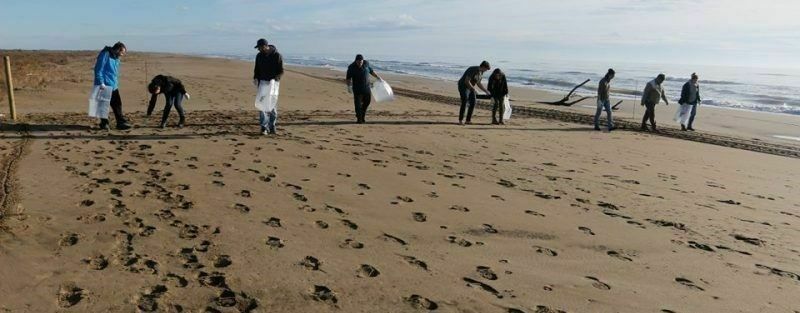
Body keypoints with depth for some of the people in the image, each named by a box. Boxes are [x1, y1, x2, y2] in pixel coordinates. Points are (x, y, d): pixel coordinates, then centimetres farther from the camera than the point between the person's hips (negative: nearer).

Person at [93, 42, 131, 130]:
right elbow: (98, 69, -15)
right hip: (104, 86, -8)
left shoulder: (116, 58, 16)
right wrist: (101, 83, -19)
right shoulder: (105, 54, -10)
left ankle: (121, 123, 7)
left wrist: (117, 84, 18)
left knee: (117, 104, 4)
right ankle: (104, 123, 11)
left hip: (114, 86, 8)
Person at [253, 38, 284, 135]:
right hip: (262, 82, 3)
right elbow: (257, 69, 15)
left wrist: (276, 78, -22)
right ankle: (264, 127, -7)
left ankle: (272, 127, 17)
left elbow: (281, 71, -5)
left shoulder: (277, 56, -6)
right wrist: (256, 78, -3)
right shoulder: (259, 56, 7)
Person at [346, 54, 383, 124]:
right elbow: (348, 78, -7)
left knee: (367, 101, 8)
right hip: (357, 89, -4)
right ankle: (359, 118, 1)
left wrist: (378, 77, 17)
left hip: (366, 87, 4)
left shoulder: (366, 64, 0)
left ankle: (363, 115, 29)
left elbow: (371, 71, 15)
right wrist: (349, 86, -18)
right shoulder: (351, 67, -9)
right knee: (358, 103, -6)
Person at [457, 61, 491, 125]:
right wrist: (474, 89, -22)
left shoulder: (481, 73, 4)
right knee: (464, 103, -16)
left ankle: (468, 120, 7)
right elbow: (466, 81, -27)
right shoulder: (473, 70, -24)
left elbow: (478, 83, 14)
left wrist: (486, 91, 11)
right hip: (463, 86, -8)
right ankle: (460, 120, -9)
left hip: (471, 87, 9)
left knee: (473, 103, 1)